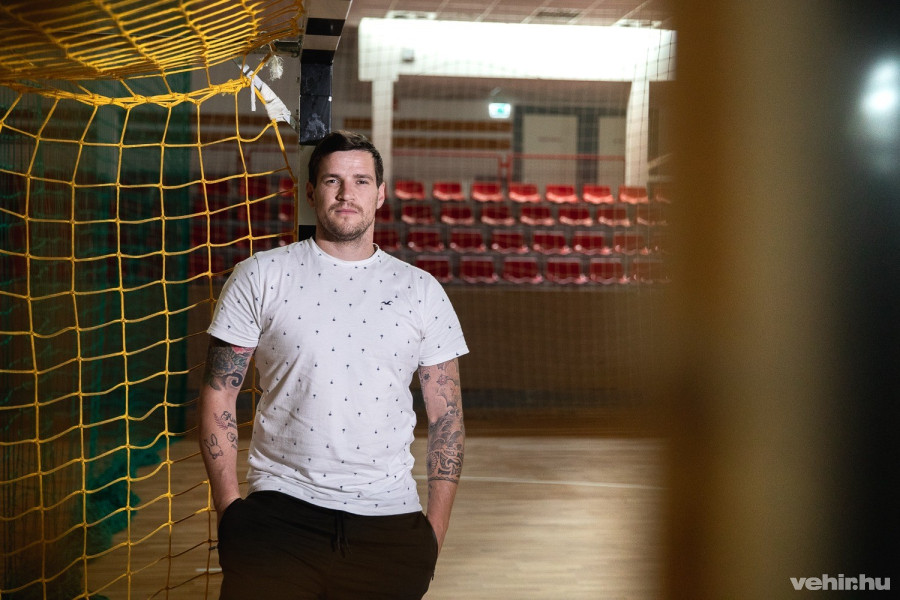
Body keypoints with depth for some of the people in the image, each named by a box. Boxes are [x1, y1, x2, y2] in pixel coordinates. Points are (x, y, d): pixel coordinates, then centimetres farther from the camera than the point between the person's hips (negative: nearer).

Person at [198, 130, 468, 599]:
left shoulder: (421, 291, 6)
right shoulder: (260, 277, 2)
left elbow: (446, 415, 6)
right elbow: (219, 393, 2)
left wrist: (436, 526, 1)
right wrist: (227, 507, -4)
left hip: (388, 519, 2)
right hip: (279, 508, -1)